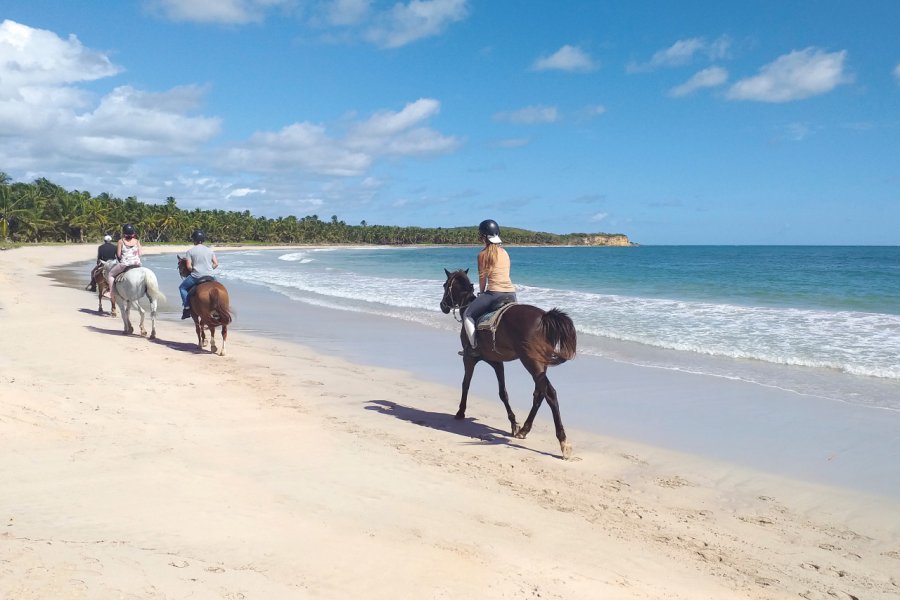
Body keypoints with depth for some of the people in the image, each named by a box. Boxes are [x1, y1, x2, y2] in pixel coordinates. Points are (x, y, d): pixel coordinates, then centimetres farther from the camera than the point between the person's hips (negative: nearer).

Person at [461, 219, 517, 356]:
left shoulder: (483, 253, -2)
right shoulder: (505, 253, 17)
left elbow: (482, 277, 1)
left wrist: (481, 293, 17)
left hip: (494, 293, -6)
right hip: (511, 294, 6)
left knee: (468, 314, 7)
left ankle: (474, 346, -2)